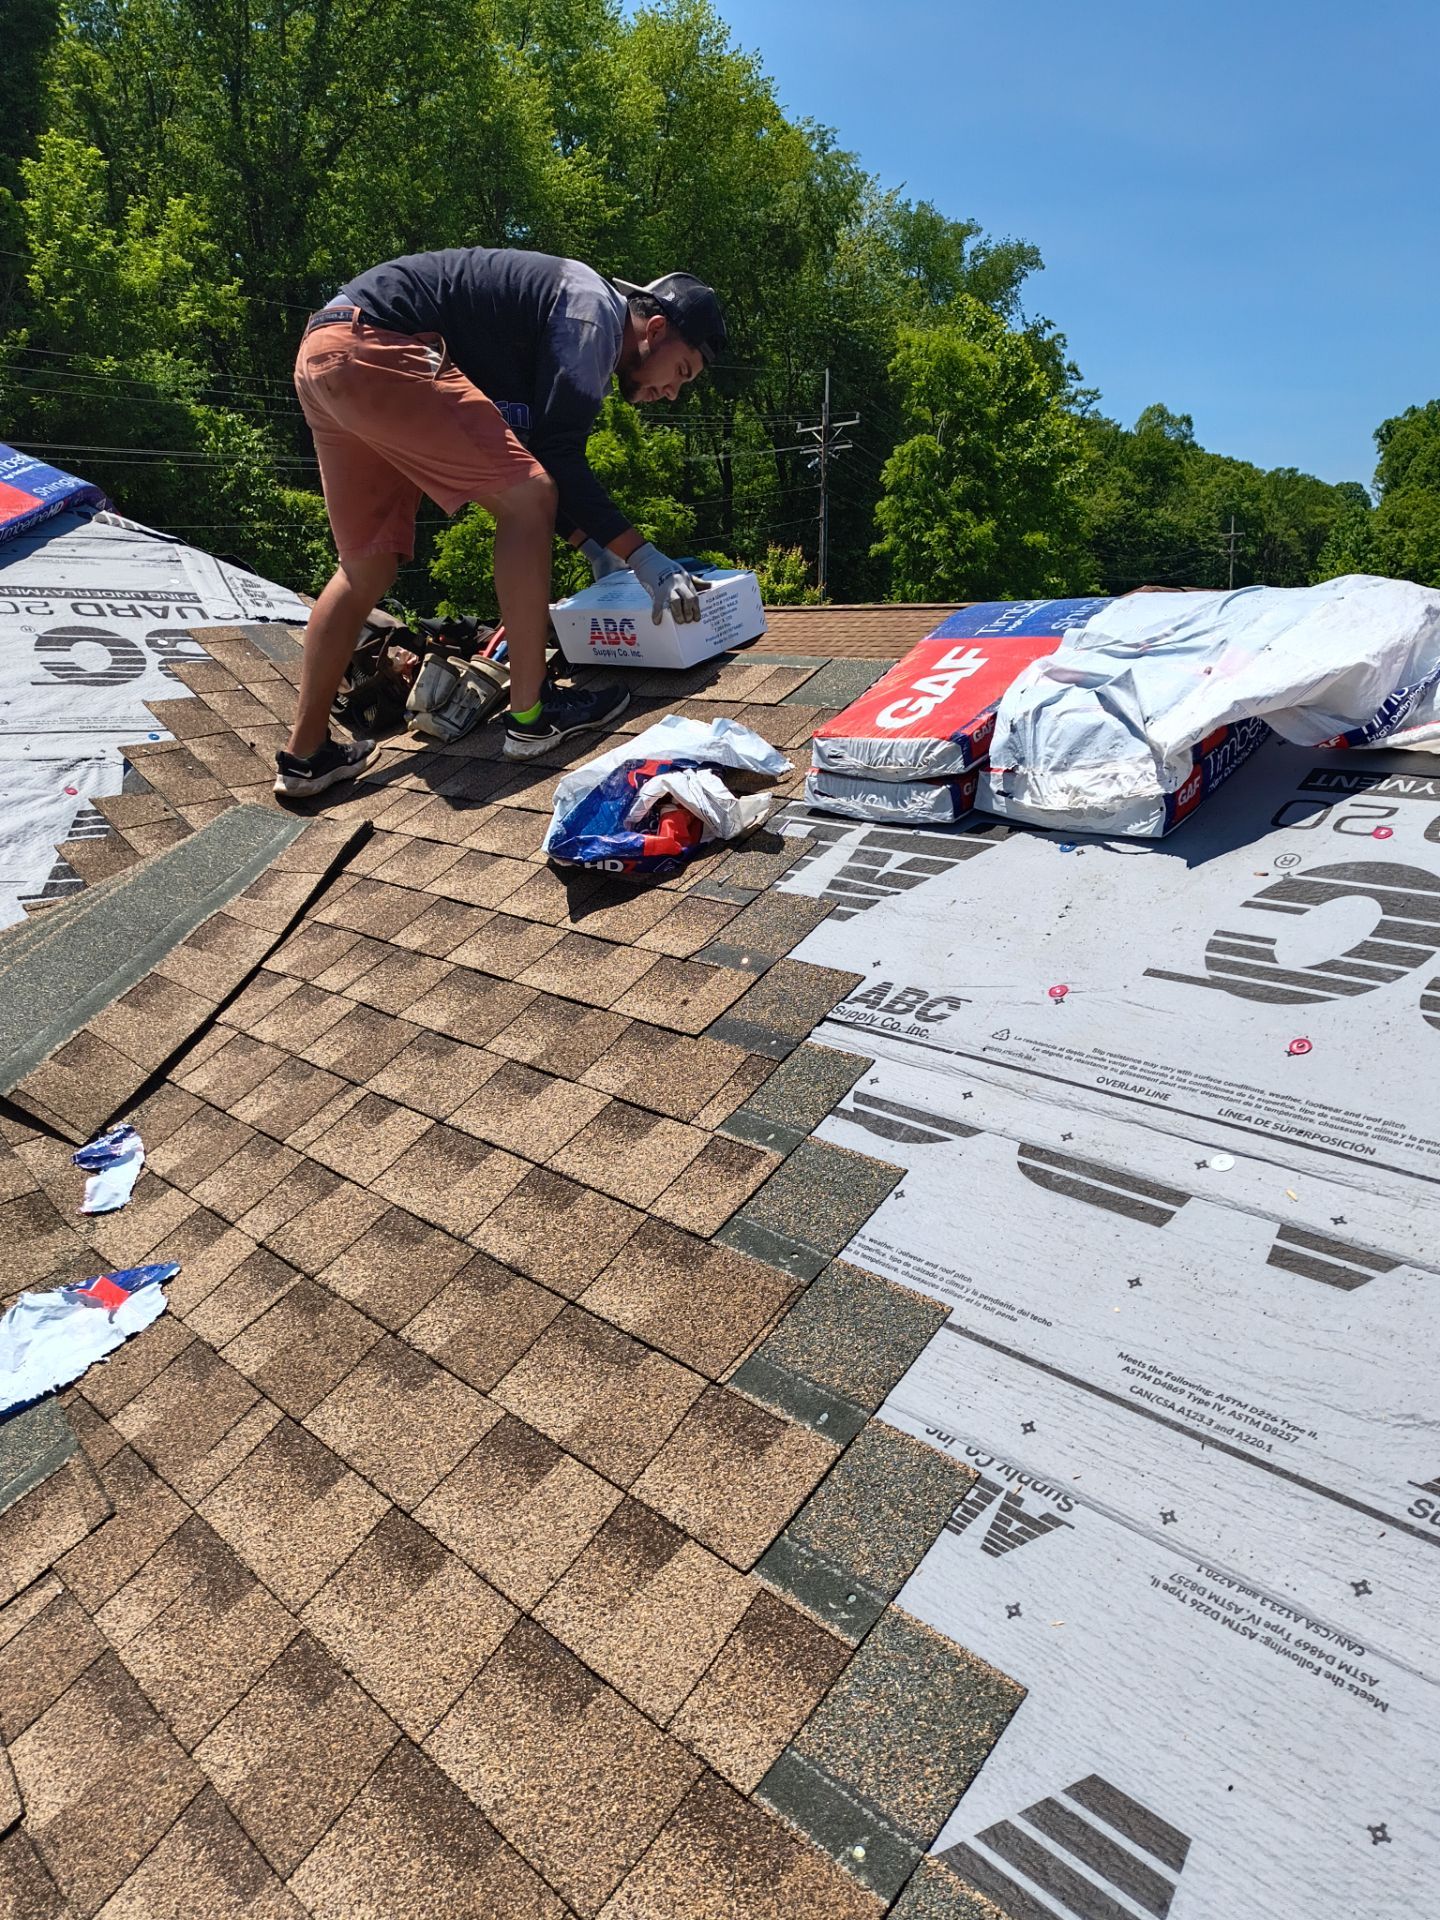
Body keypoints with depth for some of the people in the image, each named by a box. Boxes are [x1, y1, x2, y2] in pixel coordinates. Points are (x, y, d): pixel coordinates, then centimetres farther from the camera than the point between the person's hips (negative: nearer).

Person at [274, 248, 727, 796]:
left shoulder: (561, 319, 24)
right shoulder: (596, 309, -5)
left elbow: (533, 458, 27)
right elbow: (557, 457, -13)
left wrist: (593, 547, 26)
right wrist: (643, 557, -10)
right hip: (371, 345, -10)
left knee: (369, 565, 11)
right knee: (526, 499, -9)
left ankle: (304, 754, 14)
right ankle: (531, 714, -6)